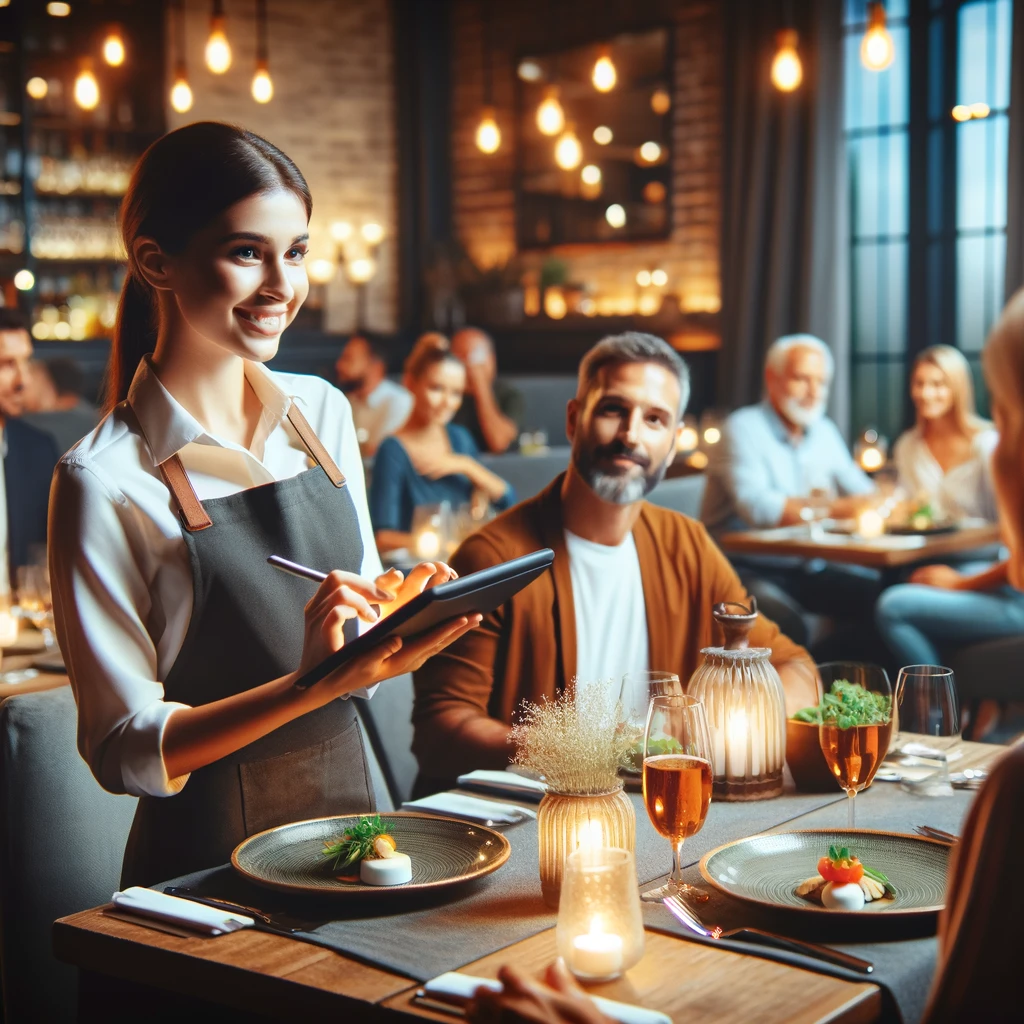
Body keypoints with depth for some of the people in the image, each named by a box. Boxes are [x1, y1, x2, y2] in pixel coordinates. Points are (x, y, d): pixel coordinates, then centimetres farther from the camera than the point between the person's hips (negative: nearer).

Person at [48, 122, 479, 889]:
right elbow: (124, 752, -12)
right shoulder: (107, 481, -13)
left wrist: (401, 600, -7)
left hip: (350, 815, 5)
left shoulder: (323, 411, 4)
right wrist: (309, 685, -24)